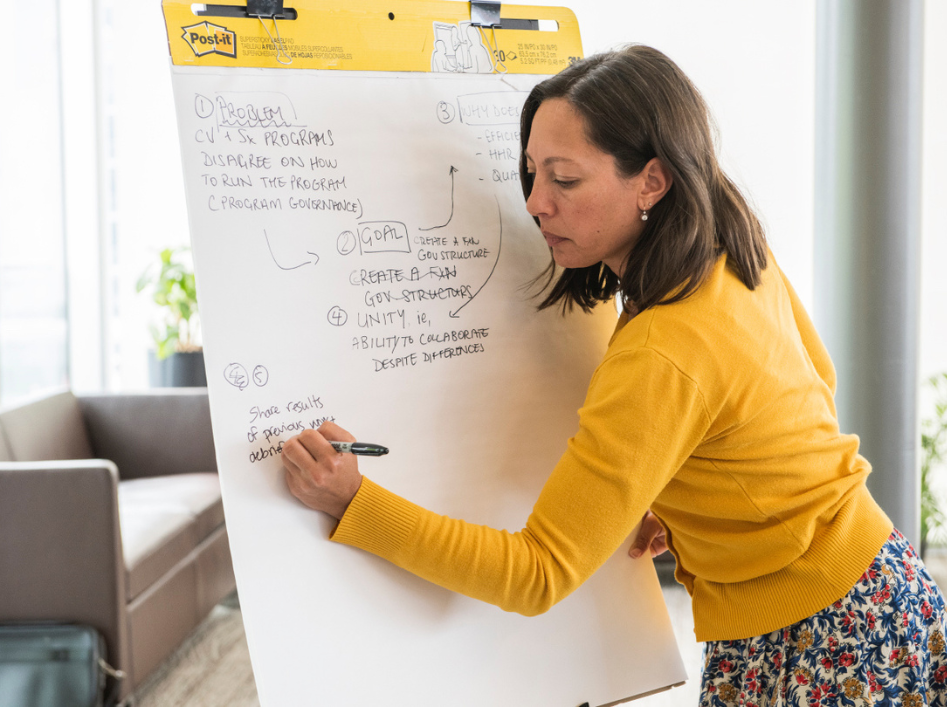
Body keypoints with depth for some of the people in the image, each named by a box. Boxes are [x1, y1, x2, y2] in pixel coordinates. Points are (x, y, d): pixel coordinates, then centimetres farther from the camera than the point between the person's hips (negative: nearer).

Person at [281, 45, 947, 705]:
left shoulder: (661, 361, -31)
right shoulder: (741, 256, -5)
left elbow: (538, 572, -27)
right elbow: (817, 380, 15)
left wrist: (355, 502, -30)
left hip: (811, 650, -8)